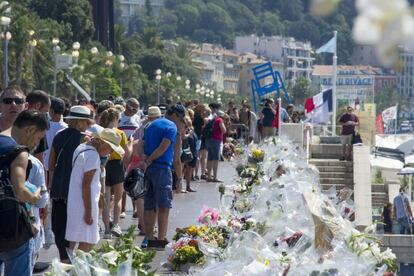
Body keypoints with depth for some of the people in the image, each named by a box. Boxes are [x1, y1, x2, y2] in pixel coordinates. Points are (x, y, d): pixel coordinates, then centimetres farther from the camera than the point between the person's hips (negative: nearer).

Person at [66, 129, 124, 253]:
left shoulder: (81, 148, 13)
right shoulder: (93, 155, -16)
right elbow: (86, 184, -19)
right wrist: (88, 212, -18)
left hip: (74, 203, 10)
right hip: (85, 205, -10)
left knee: (73, 240, 12)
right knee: (87, 243, -8)